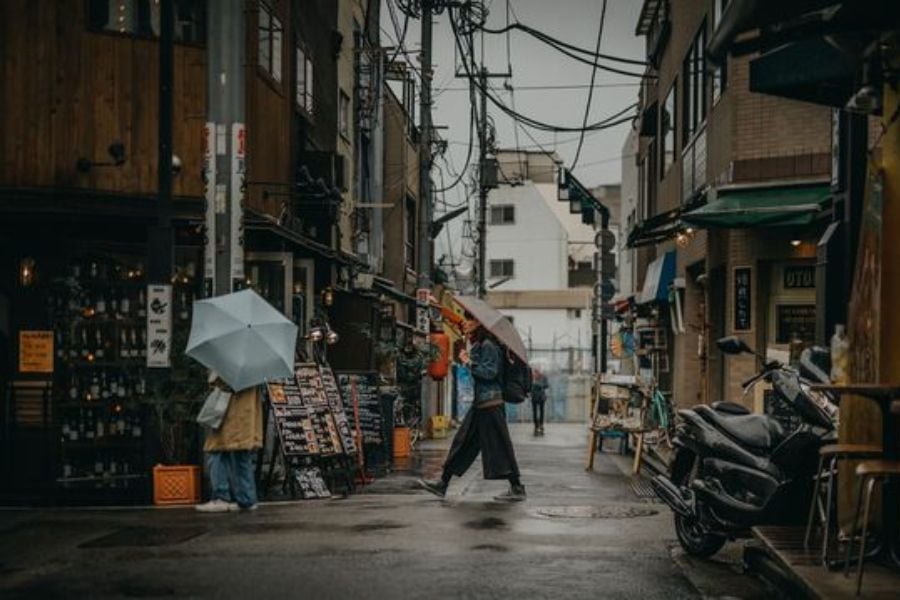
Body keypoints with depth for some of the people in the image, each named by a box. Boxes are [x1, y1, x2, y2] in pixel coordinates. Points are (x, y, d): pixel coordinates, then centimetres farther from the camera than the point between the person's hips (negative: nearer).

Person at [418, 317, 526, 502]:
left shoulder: (488, 346, -13)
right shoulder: (478, 346, 16)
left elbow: (490, 371, -21)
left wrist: (469, 362, -15)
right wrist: (467, 360, 7)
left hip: (489, 403, -10)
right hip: (481, 403, 10)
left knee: (498, 446, -6)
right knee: (463, 442, 11)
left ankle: (517, 489, 0)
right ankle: (443, 483, 14)